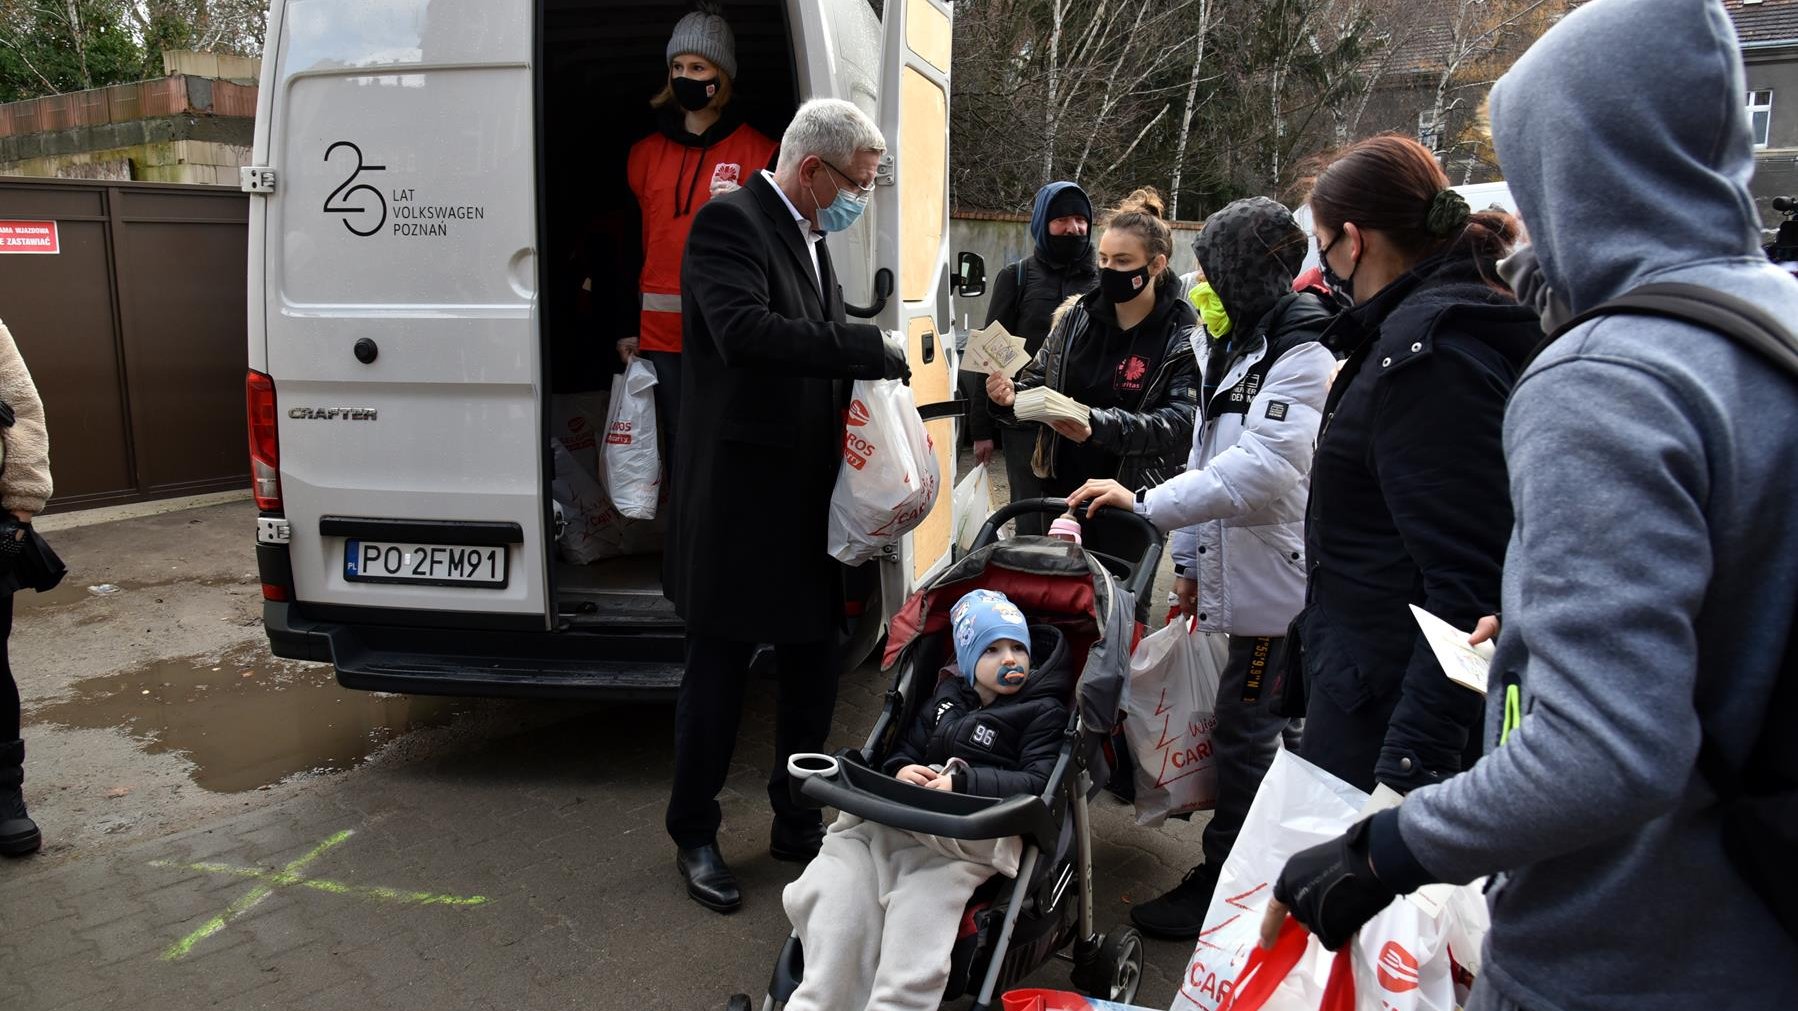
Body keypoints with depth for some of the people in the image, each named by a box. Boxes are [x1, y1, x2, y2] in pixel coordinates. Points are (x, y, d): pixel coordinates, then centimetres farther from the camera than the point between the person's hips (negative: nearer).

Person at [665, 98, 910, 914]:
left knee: (813, 668, 14)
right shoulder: (730, 222, -12)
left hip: (806, 501, 8)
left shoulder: (810, 236, 15)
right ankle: (695, 836, 23)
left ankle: (797, 823, 31)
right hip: (740, 502, -8)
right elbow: (745, 331, -29)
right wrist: (871, 349, -25)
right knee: (719, 670, 5)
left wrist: (872, 373, 0)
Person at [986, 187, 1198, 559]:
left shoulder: (1183, 337, -9)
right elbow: (1038, 381, 8)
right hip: (1063, 489, 4)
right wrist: (1010, 397, -16)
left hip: (1132, 501, -3)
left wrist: (1099, 426, -33)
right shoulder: (1076, 316, 3)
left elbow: (1180, 421, -19)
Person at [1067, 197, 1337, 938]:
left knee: (1246, 735, 0)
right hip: (1234, 570, 9)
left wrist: (1147, 505, -33)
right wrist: (1188, 557, 17)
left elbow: (1260, 468, -28)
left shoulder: (1301, 356, -15)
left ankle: (1222, 883, 13)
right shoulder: (1230, 347, 15)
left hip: (1276, 578, -9)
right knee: (1276, 732, 18)